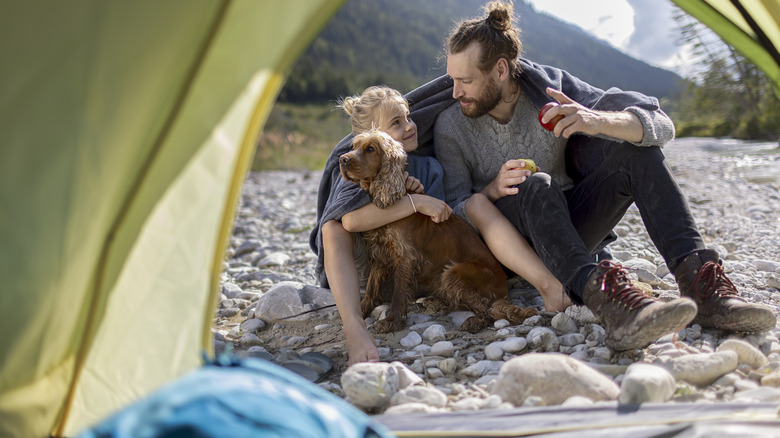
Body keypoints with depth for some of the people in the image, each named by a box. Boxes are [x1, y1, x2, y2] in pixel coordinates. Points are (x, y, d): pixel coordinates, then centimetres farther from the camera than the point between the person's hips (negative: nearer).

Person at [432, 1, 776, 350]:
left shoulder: (551, 86, -7)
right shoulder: (450, 126, -7)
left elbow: (660, 125, -13)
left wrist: (598, 121, -35)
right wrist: (492, 191, -26)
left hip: (569, 234, 2)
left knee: (637, 152, -22)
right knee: (535, 186, -36)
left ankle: (699, 280, -34)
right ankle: (601, 294, -57)